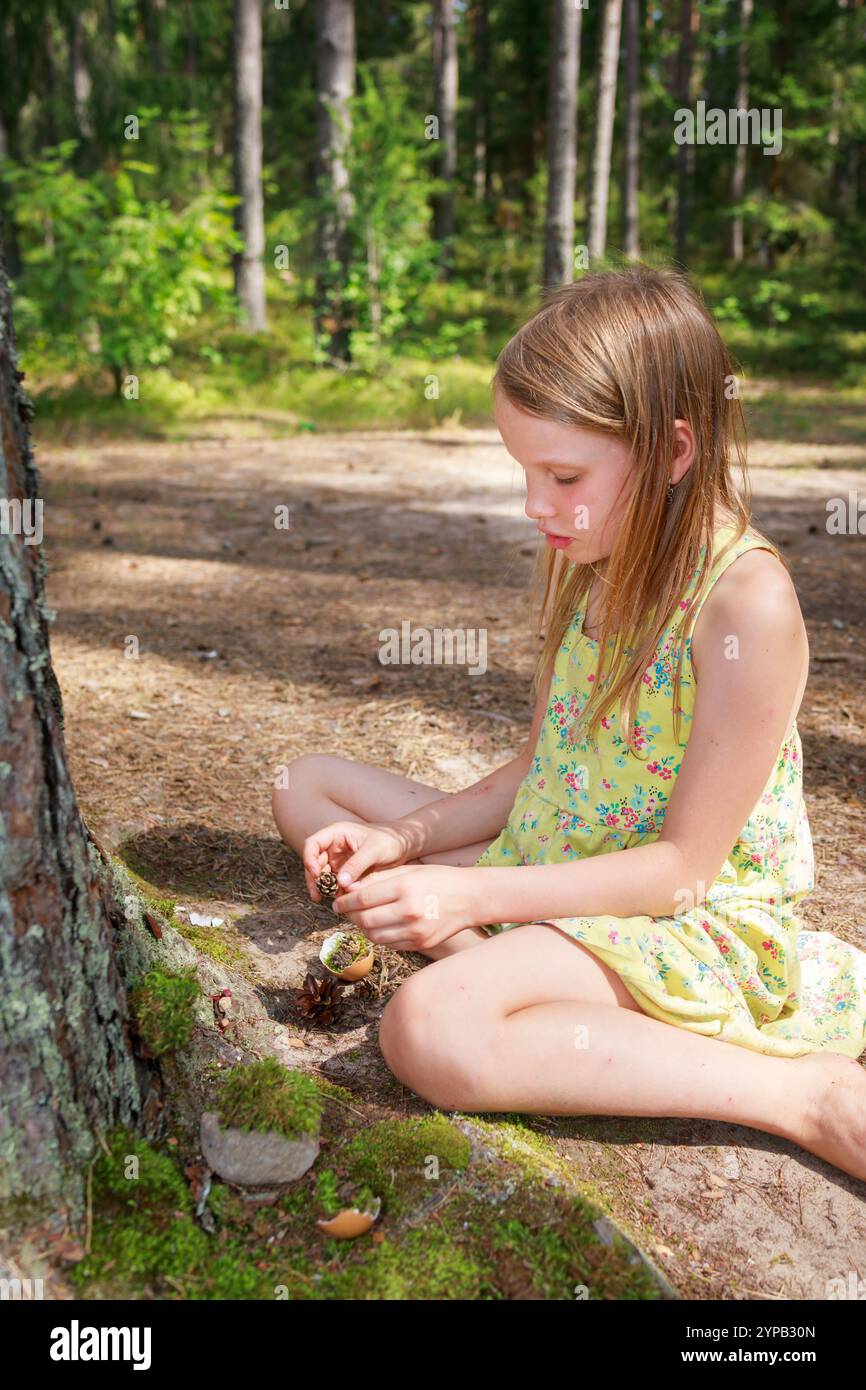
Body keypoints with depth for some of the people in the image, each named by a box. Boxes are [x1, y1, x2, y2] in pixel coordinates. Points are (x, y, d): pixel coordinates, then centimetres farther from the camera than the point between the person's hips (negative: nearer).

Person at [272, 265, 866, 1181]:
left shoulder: (747, 601, -22)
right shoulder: (591, 564, 4)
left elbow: (685, 865, -20)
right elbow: (535, 770, 9)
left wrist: (476, 893, -24)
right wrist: (404, 840, -5)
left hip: (692, 924, -8)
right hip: (549, 869, 9)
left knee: (431, 1031, -36)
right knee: (310, 785, 10)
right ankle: (481, 957, -13)